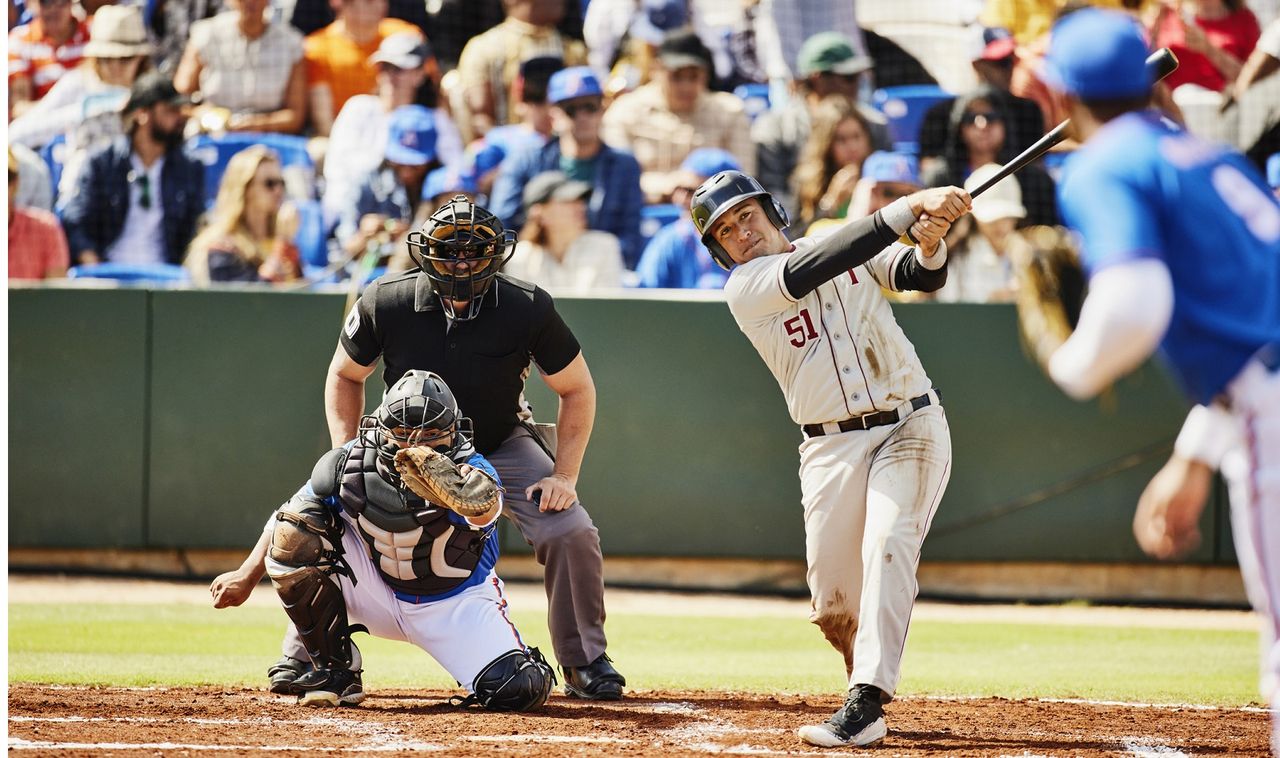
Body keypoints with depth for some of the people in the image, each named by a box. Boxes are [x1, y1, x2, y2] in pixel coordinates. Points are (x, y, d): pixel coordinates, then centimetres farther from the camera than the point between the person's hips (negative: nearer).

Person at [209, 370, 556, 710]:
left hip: (456, 603, -2)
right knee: (295, 531, -21)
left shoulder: (469, 469, -29)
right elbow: (289, 517, -1)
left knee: (522, 690, -25)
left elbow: (484, 510, -55)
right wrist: (246, 576, -4)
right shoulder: (350, 464, -18)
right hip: (378, 596, 2)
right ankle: (331, 668, -7)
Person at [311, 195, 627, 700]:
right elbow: (345, 376, -3)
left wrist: (564, 475, -18)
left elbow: (577, 389, -10)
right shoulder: (385, 304, -22)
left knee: (572, 532, -20)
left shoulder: (527, 309, -25)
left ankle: (584, 662, 0)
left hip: (504, 446, -1)